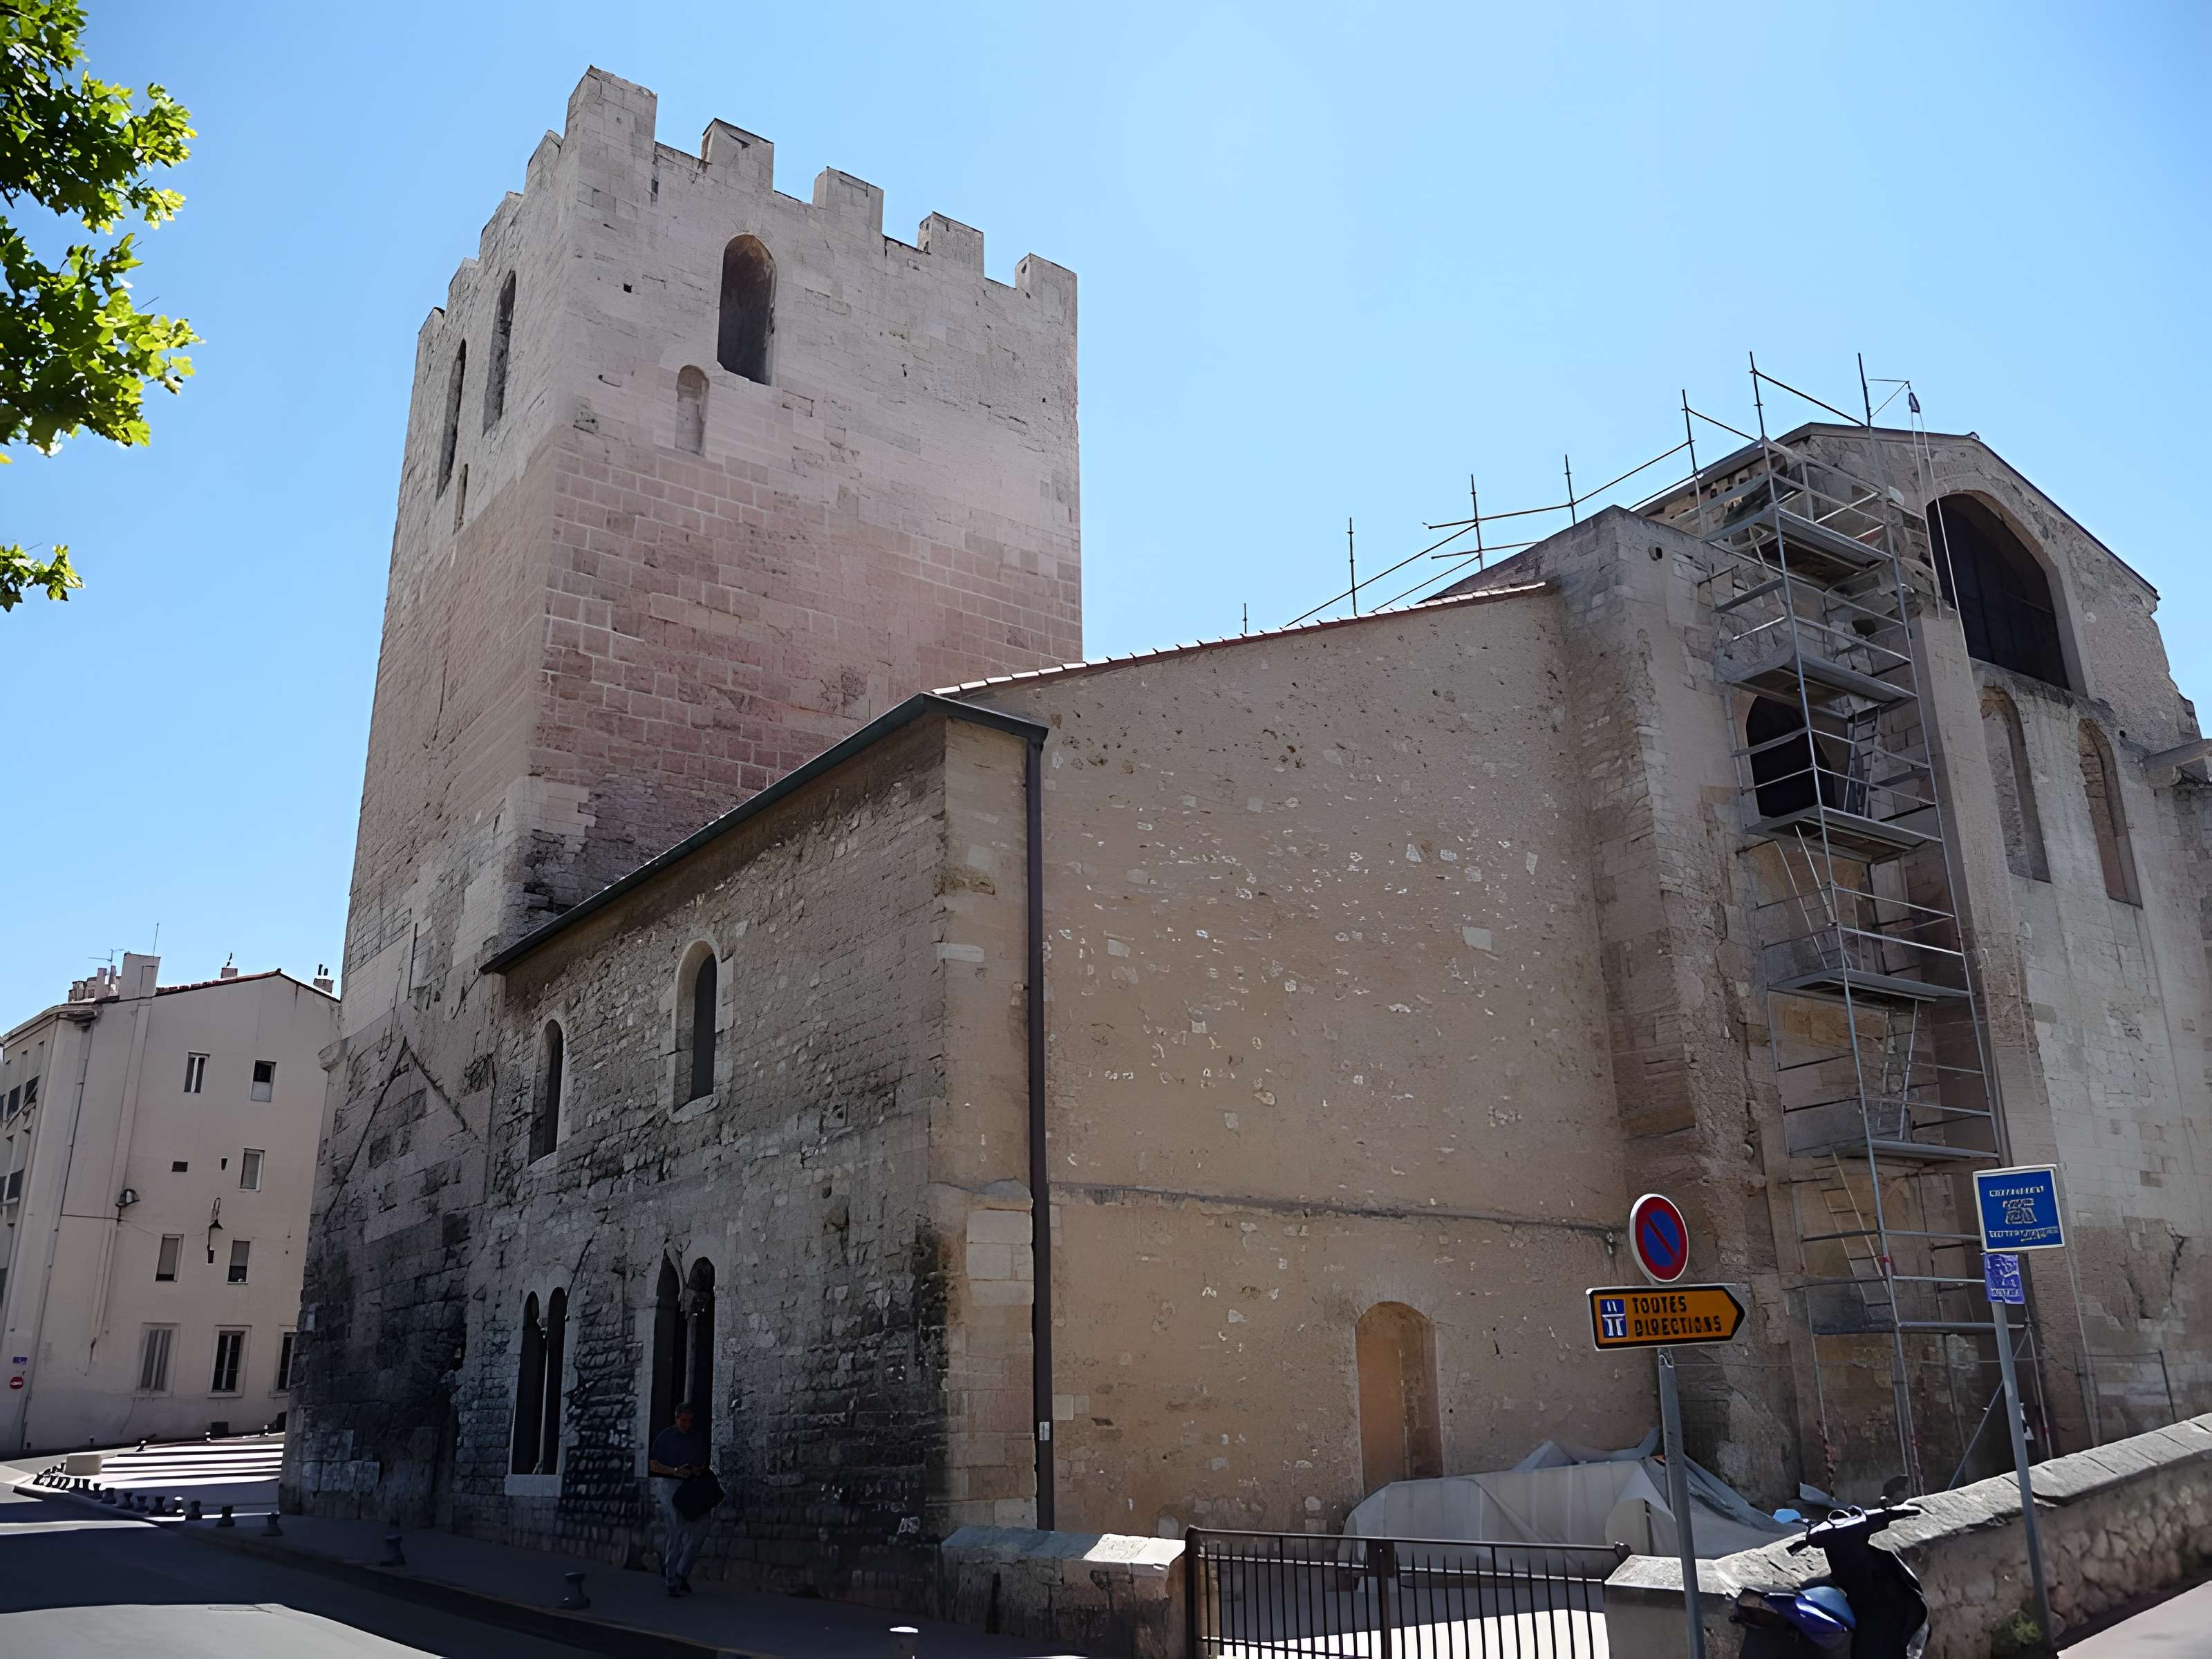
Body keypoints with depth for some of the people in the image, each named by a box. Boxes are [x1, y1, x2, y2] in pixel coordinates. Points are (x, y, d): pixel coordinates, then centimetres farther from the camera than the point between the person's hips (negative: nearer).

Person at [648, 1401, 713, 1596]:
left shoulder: (700, 1439, 13)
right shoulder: (665, 1437, 1)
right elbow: (653, 1465, 0)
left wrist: (701, 1470, -4)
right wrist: (675, 1471, -14)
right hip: (670, 1485, -4)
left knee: (700, 1530, -8)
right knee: (677, 1534, -9)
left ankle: (681, 1573, 8)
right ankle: (672, 1582, 1)